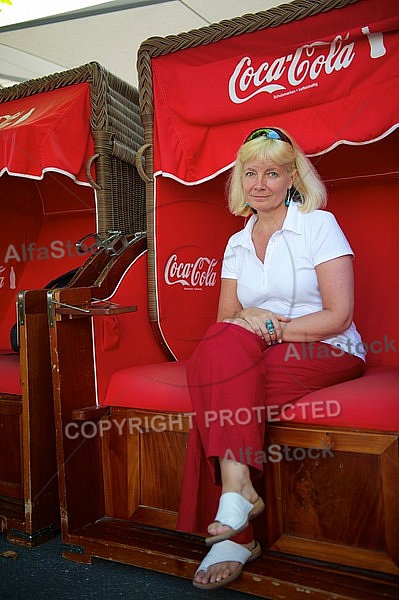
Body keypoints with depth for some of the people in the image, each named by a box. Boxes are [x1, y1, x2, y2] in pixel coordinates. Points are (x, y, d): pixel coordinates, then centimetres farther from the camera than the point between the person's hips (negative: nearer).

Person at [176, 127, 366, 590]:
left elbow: (339, 315, -9)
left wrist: (271, 328, -16)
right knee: (222, 341, -29)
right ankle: (238, 488, -29)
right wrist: (246, 319, -13)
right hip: (255, 358, 5)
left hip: (329, 355, -4)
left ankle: (233, 513, -21)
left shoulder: (319, 224, -1)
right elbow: (225, 319, 10)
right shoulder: (237, 244, 15)